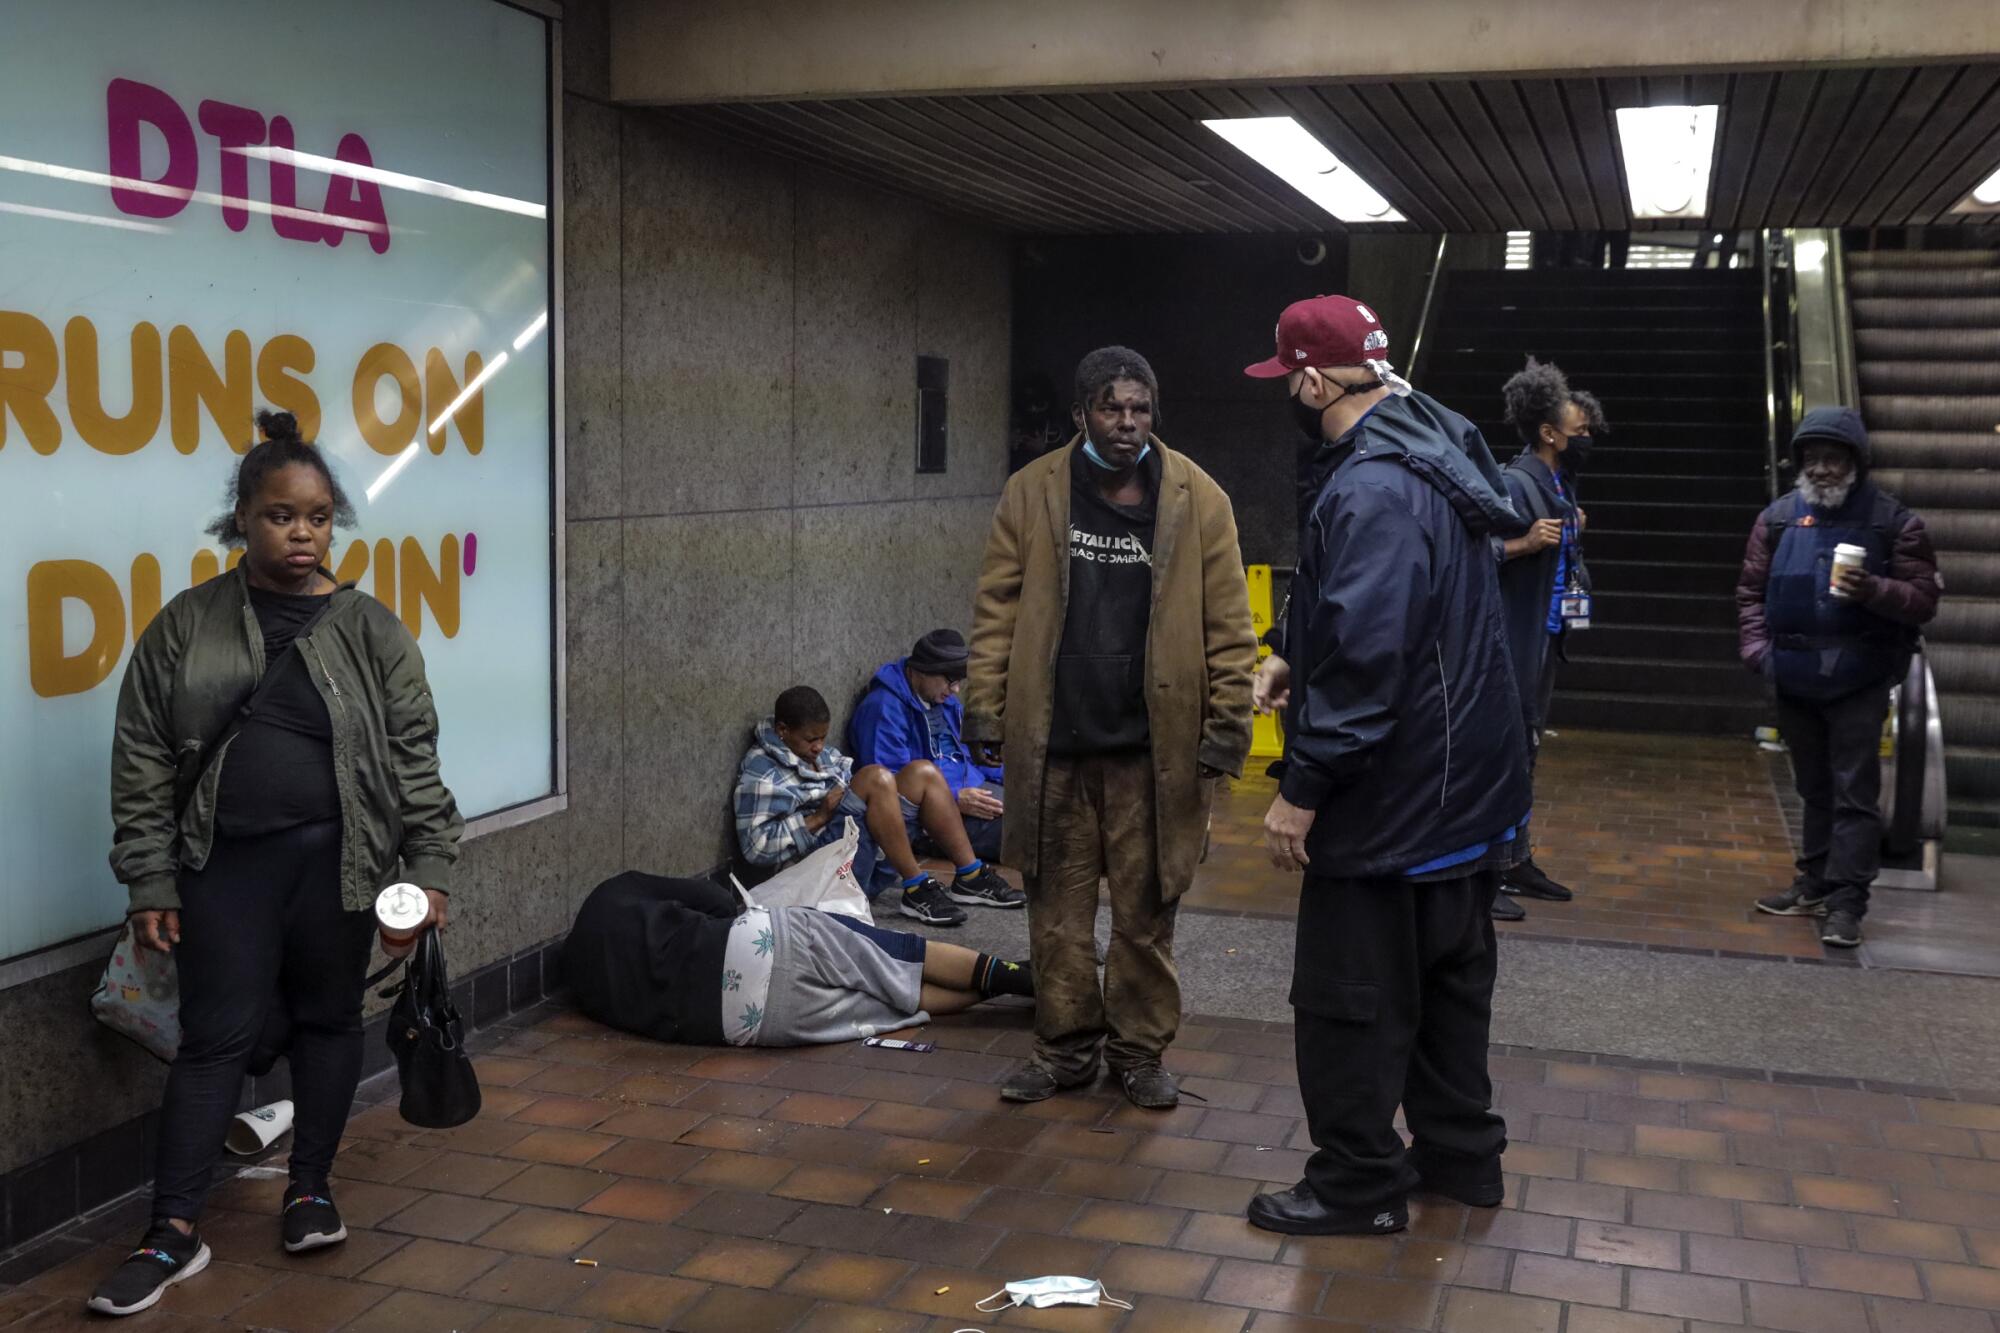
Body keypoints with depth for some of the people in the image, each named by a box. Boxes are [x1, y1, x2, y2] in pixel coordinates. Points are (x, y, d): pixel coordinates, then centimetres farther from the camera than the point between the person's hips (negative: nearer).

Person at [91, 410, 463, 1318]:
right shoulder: (184, 626, 0)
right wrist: (150, 882, -1)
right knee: (216, 1036, 2)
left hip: (336, 860, 0)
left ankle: (310, 1189, 28)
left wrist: (428, 867, -3)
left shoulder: (370, 630, 0)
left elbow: (413, 759, 1)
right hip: (224, 865, 0)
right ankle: (173, 1233, 10)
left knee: (328, 1020, 11)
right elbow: (141, 760, 2)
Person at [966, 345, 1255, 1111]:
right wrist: (985, 709, -1)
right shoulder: (1031, 494, 1)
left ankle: (1141, 1050, 23)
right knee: (1057, 904, 11)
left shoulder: (1197, 500, -2)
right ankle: (1068, 1046, 25)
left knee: (1145, 910, 8)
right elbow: (997, 612, 3)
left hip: (1153, 745, -1)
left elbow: (1228, 626, -1)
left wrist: (1226, 725, -6)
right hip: (1052, 741, 1)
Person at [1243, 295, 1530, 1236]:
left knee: (1350, 994, 3)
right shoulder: (1434, 457, 10)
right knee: (1448, 974, 20)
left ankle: (1358, 1183, 14)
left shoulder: (1372, 489, -24)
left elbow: (1367, 653, -30)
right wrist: (1306, 664, 14)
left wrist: (1303, 788, -24)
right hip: (1464, 785, 10)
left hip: (1390, 800, -10)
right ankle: (1458, 1151, 33)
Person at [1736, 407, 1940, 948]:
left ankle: (1846, 902, -3)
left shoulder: (1893, 521, -4)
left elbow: (1924, 599, -5)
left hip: (1859, 684, -4)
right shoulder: (1778, 517, 5)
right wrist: (1759, 650, -3)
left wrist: (1871, 590, -23)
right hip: (1795, 682, 4)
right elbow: (1751, 592, 9)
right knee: (1815, 790, 16)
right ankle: (1815, 885, 27)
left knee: (1855, 793, -5)